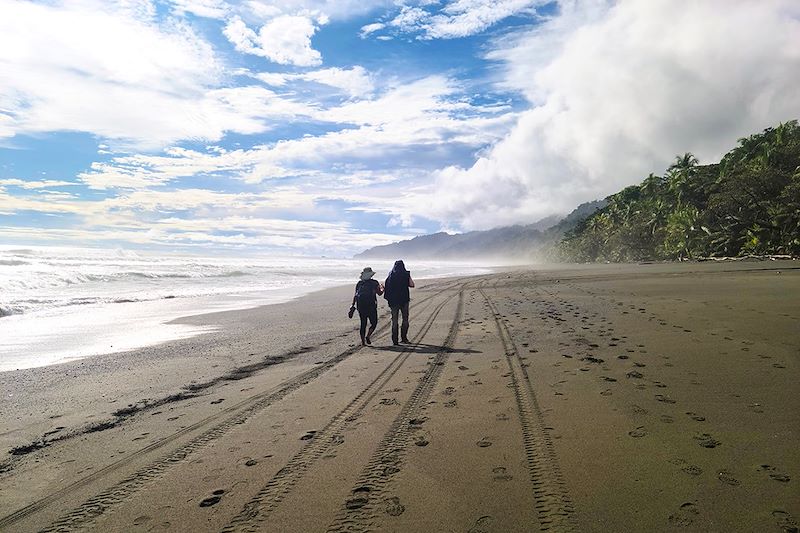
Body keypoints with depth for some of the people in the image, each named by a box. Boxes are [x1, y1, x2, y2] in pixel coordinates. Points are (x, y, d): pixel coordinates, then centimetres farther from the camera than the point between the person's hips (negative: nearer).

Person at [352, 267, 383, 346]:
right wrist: (382, 288, 27)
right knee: (374, 323, 9)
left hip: (360, 306, 4)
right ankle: (368, 336, -9)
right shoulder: (374, 283, -1)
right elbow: (379, 293, 6)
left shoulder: (359, 283, 10)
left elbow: (355, 295, 8)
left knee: (363, 323, 11)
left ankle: (363, 341, 7)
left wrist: (353, 305, 13)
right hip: (371, 306, -4)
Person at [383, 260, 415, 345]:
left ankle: (395, 340, 3)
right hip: (404, 300, -2)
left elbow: (387, 288, 0)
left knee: (394, 320, 6)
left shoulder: (390, 275, 3)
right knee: (405, 319, 13)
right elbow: (412, 285, -3)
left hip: (393, 300, 2)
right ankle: (404, 337, 11)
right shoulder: (406, 274, -4)